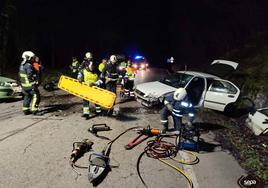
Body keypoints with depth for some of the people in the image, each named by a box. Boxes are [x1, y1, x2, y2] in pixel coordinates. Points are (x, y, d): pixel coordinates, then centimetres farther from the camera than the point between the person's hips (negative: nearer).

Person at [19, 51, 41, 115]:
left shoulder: (22, 65, 13)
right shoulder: (28, 66, -17)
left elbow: (20, 75, 19)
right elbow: (30, 75, -23)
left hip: (24, 84, 10)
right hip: (30, 84, -10)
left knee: (27, 97, 18)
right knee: (36, 96, -6)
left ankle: (25, 110, 24)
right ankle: (34, 110, -7)